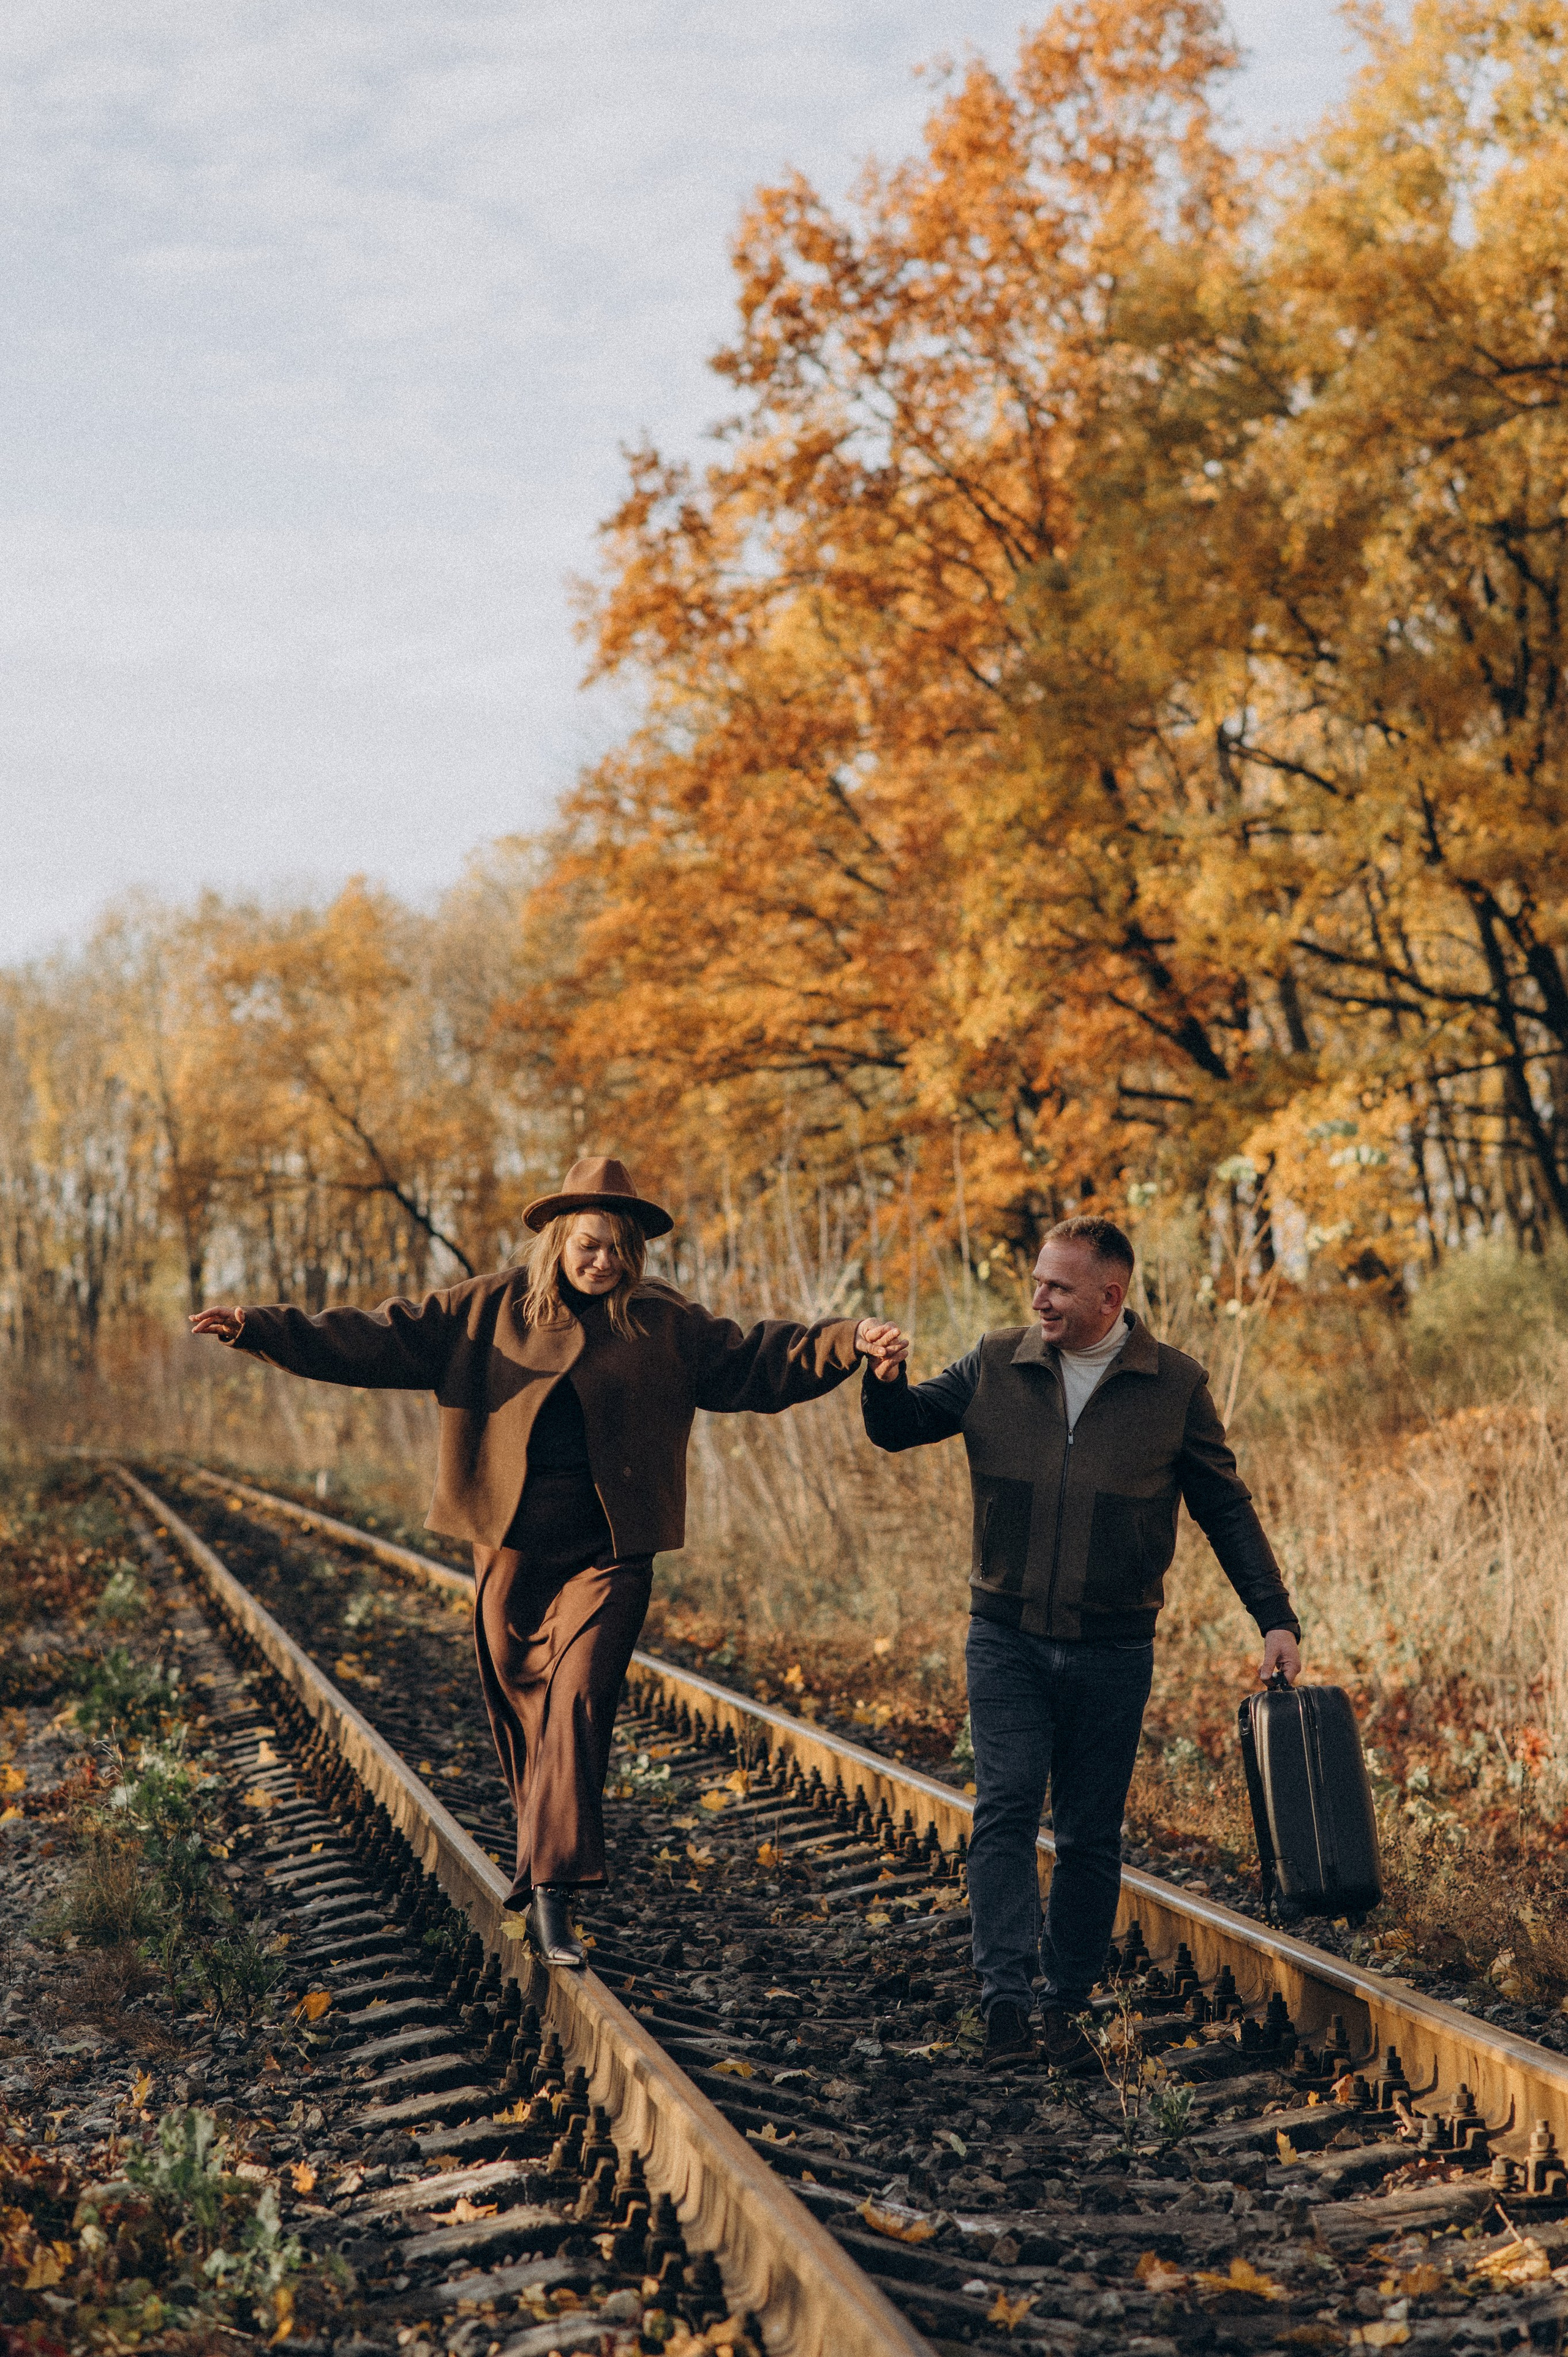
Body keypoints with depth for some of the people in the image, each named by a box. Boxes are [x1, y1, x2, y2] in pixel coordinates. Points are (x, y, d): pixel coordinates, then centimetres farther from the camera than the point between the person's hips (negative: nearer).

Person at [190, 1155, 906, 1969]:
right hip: (512, 1545, 1)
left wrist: (847, 1342, -7)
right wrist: (261, 1330, -8)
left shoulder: (663, 1324, 5)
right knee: (520, 1704, 12)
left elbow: (754, 1360, 7)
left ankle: (552, 1893, -14)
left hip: (608, 1554, -1)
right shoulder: (485, 1311, 3)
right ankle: (541, 1847, 36)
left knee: (579, 1704, -13)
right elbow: (374, 1340, 0)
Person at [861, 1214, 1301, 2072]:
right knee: (1006, 1808, -11)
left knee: (1090, 1835, 6)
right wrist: (886, 1381, -13)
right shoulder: (995, 1367, 2)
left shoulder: (1174, 1386, -1)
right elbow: (898, 1427, 10)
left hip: (1113, 1650, 0)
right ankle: (1005, 2000, -11)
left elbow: (1227, 1509, 5)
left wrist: (1275, 1617, -1)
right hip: (1007, 1638, 0)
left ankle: (1066, 2008, 17)